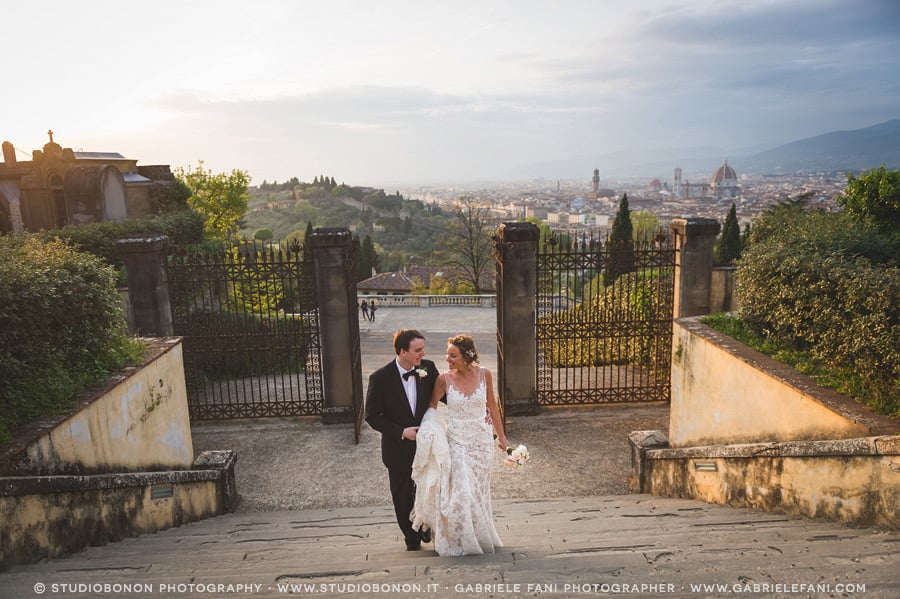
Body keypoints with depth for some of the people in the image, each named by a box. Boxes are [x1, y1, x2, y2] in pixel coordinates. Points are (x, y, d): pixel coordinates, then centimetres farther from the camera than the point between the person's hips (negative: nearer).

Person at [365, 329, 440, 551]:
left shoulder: (428, 368, -10)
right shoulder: (380, 378, -19)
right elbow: (372, 416, -12)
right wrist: (401, 432, -20)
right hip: (399, 449, -2)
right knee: (403, 499, 15)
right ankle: (412, 539, 39)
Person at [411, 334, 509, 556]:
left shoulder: (484, 374, -7)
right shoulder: (444, 379, -10)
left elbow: (492, 405, 5)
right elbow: (432, 405, 7)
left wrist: (501, 436, 10)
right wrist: (429, 430, -9)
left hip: (481, 441, 1)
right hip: (456, 442, -1)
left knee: (478, 492, 12)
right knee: (459, 492, -6)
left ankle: (480, 537, 34)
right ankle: (460, 541, 18)